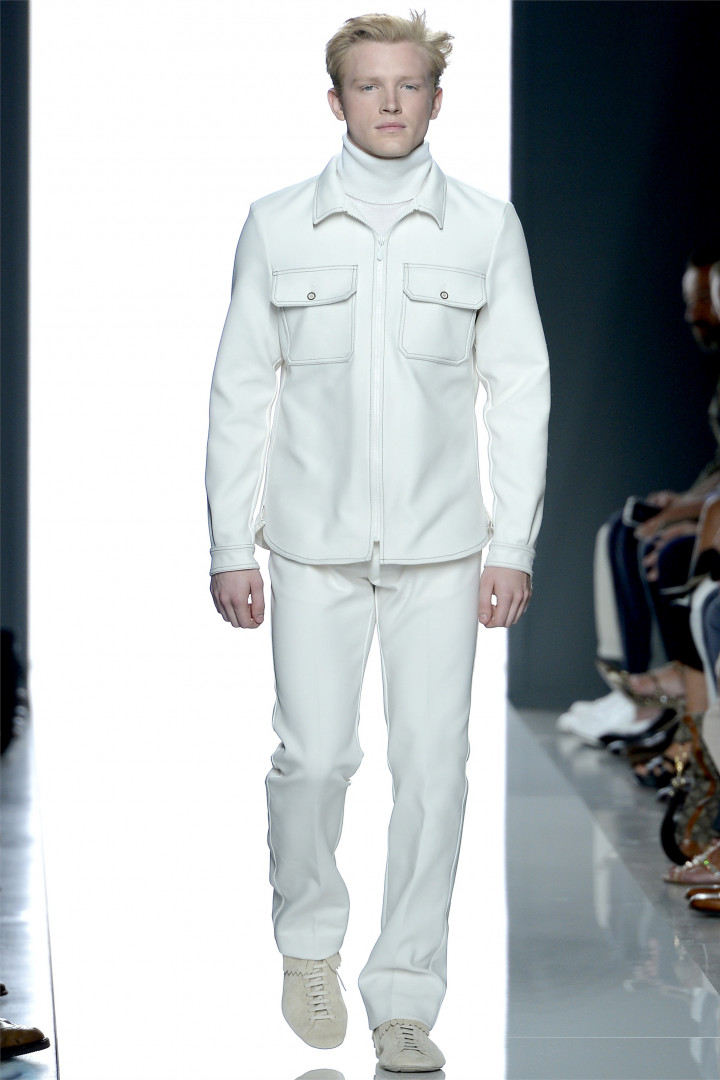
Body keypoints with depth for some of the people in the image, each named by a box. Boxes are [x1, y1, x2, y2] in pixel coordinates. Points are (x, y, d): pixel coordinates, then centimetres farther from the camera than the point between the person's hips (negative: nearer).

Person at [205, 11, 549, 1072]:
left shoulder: (487, 226, 3)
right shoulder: (276, 225, 3)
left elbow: (520, 390, 4)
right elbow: (241, 391, 5)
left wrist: (513, 546, -1)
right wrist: (231, 546, 2)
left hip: (442, 548, 0)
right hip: (315, 546, 0)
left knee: (433, 766, 0)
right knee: (314, 756, -2)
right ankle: (310, 939, 26)